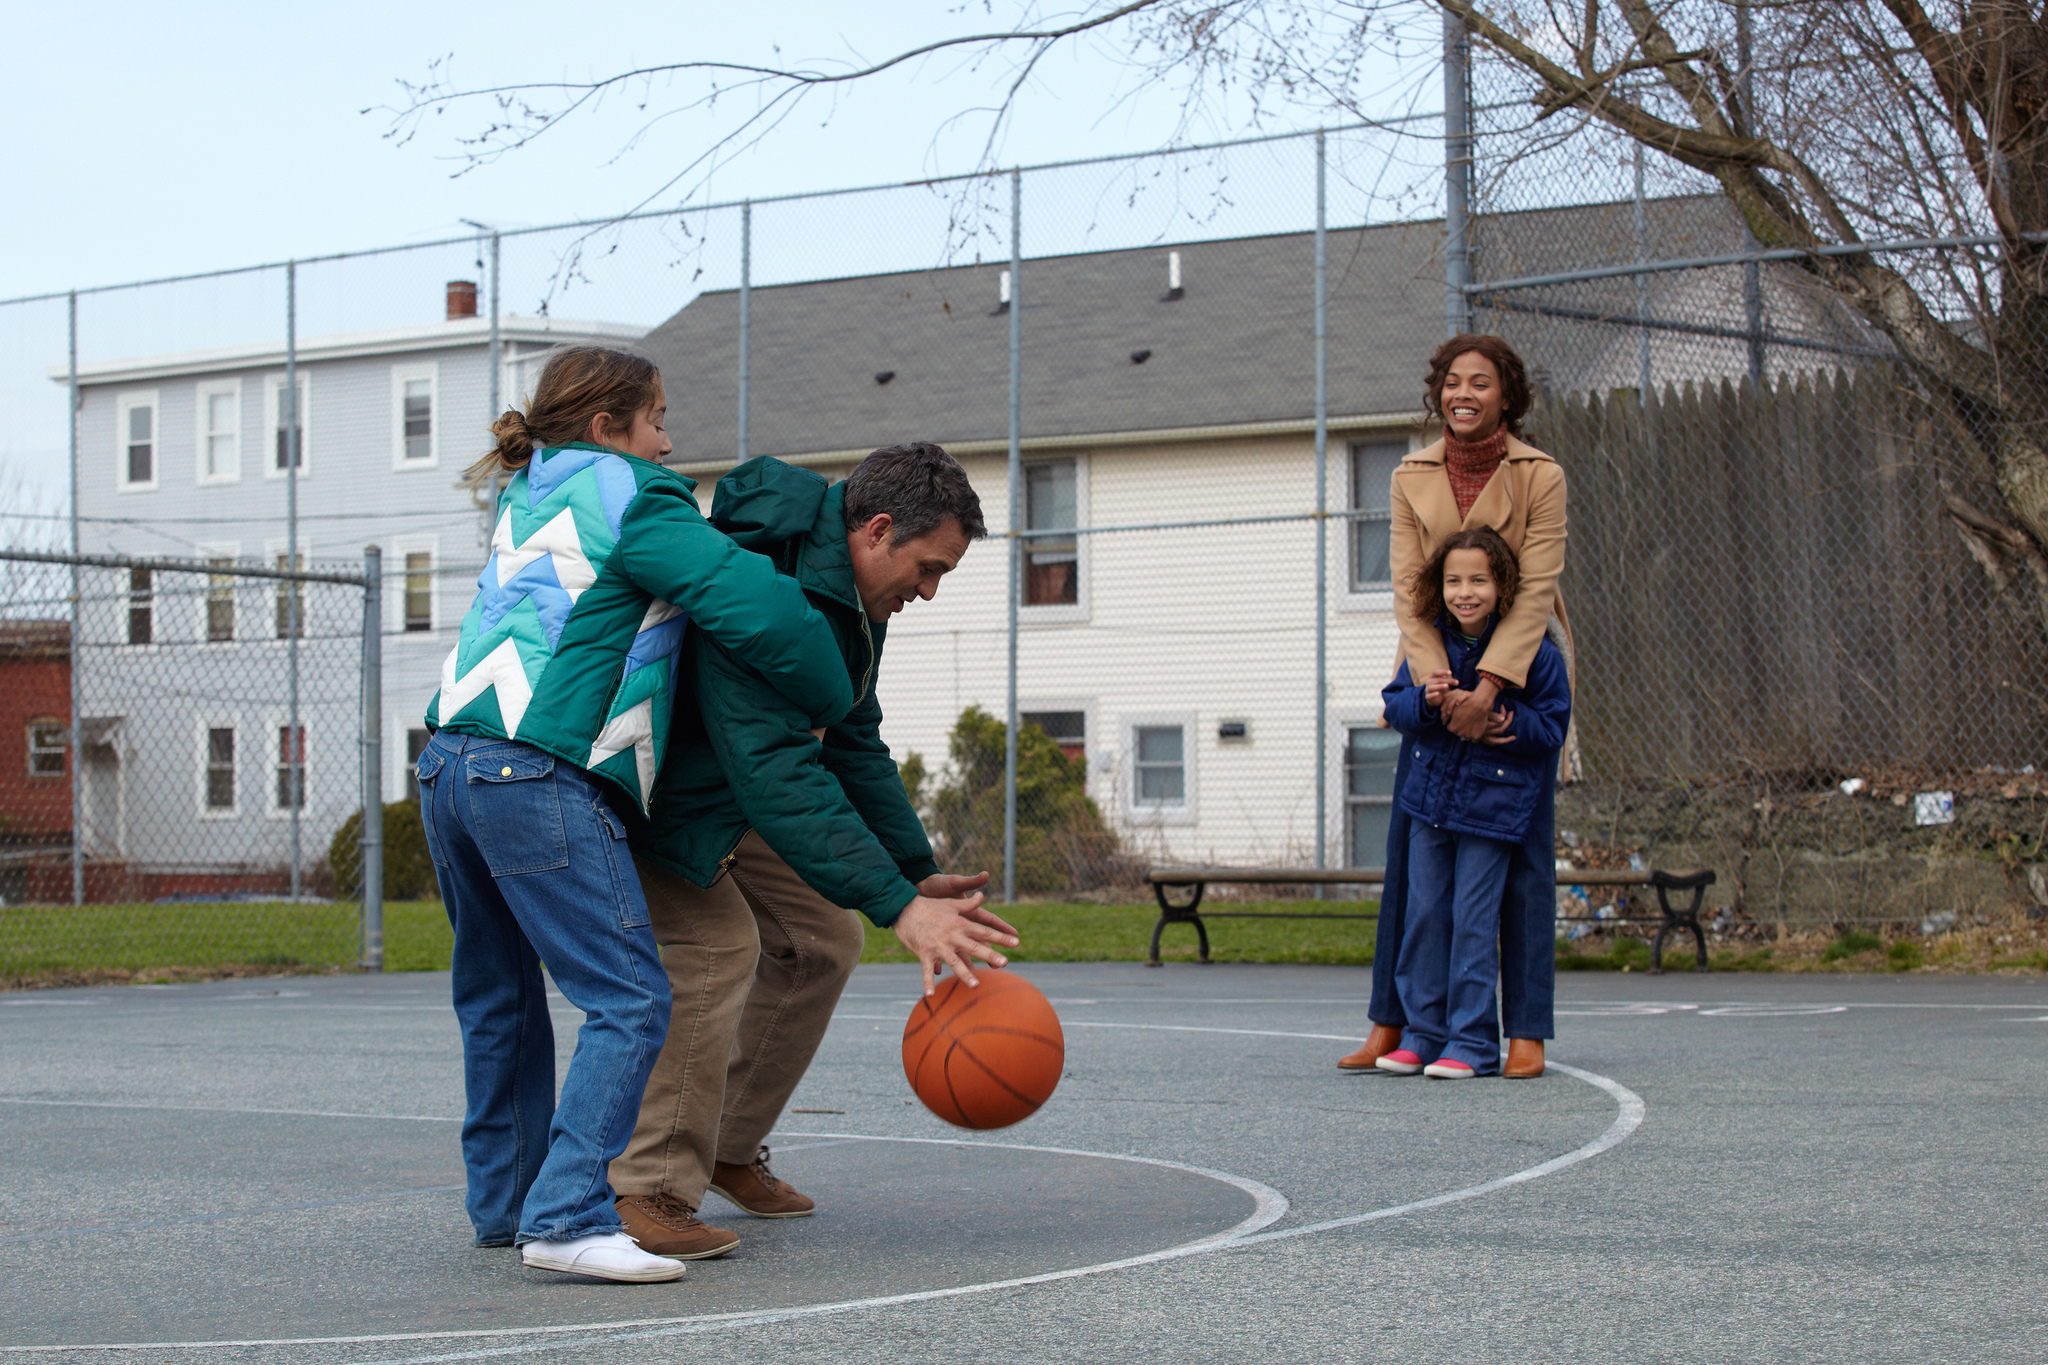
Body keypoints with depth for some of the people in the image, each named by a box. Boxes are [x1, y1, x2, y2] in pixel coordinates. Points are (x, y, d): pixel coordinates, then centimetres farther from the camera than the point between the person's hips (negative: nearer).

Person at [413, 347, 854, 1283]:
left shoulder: (527, 502, 23)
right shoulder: (634, 503, -2)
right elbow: (756, 605, -10)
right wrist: (829, 702, 6)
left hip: (449, 764, 9)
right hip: (539, 775, -9)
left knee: (499, 997, 20)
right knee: (630, 1000, -10)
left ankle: (504, 1202, 27)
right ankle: (566, 1217, -19)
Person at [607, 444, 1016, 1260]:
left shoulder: (851, 595, -2)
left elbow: (853, 746, 10)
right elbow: (776, 771, -42)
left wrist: (918, 873, 2)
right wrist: (897, 905, -46)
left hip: (732, 796, 10)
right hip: (644, 797, -10)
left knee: (822, 939, 7)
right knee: (719, 946, -24)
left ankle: (730, 1151, 19)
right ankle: (649, 1194, -16)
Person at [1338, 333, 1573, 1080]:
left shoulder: (1541, 477, -9)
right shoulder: (1412, 478, 0)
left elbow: (1536, 592, -15)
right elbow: (1408, 590, -5)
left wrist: (1488, 686, -25)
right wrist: (1440, 686, -19)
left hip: (1521, 670, -3)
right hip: (1436, 667, 3)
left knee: (1523, 852, -3)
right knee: (1411, 844, 2)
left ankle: (1527, 1033, 1)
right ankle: (1391, 1021, 10)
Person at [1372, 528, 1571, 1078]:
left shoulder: (1535, 653, -12)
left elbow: (1552, 728, -4)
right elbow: (1395, 707, 2)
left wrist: (1509, 723, -22)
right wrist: (1425, 701, -19)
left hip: (1492, 803, -4)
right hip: (1430, 794, 4)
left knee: (1473, 919, -5)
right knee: (1424, 913, 7)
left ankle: (1473, 1043, 4)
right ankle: (1423, 1032, 18)